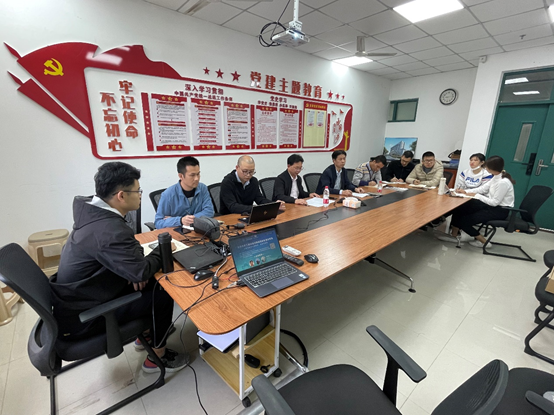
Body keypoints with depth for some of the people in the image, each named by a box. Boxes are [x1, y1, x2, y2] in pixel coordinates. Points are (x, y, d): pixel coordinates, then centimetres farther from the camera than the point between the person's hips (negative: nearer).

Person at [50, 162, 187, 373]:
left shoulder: (92, 212, -4)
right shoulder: (108, 229, -34)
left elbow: (122, 254, 9)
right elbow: (142, 271, -30)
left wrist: (133, 273, -6)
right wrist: (162, 249, -12)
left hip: (76, 296, 8)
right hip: (81, 317, -8)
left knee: (152, 284, 11)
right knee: (162, 295, -7)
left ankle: (146, 333, 31)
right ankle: (157, 356, 14)